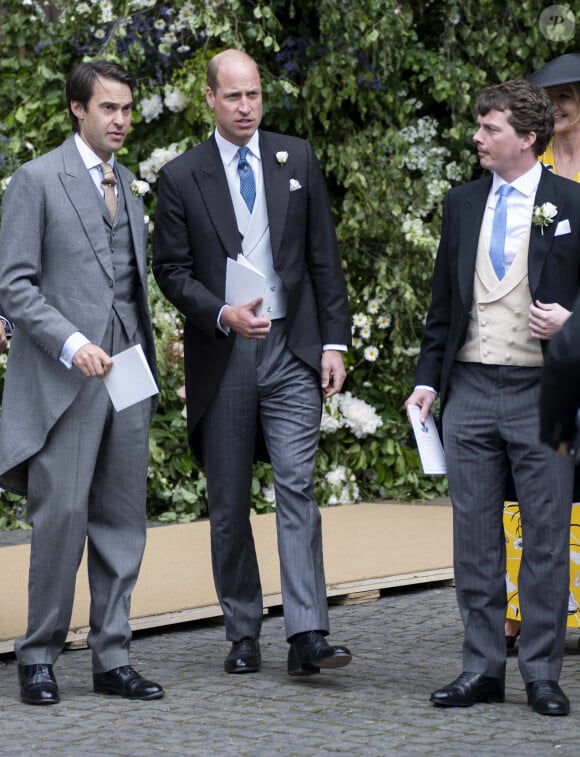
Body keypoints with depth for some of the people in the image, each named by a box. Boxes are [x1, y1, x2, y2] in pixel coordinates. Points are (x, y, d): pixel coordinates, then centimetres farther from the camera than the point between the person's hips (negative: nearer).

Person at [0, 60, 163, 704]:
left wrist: (148, 363, 14)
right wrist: (72, 345, -18)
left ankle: (112, 659, 10)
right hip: (64, 378, -6)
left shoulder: (130, 187, 18)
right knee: (62, 513, -10)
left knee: (122, 520, 5)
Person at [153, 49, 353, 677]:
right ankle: (243, 635, 17)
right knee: (228, 502, 7)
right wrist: (222, 315, -16)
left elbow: (323, 257, 7)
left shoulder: (297, 159, 7)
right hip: (221, 356, 0)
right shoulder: (181, 177, 1)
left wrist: (334, 341, 1)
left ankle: (307, 636, -15)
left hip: (292, 349, 0)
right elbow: (170, 270, 1)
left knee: (297, 485, -11)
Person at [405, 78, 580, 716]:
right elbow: (443, 299, 15)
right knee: (474, 537, 6)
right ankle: (482, 669, 14)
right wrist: (427, 378, 9)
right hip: (470, 389, 4)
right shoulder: (462, 203, 12)